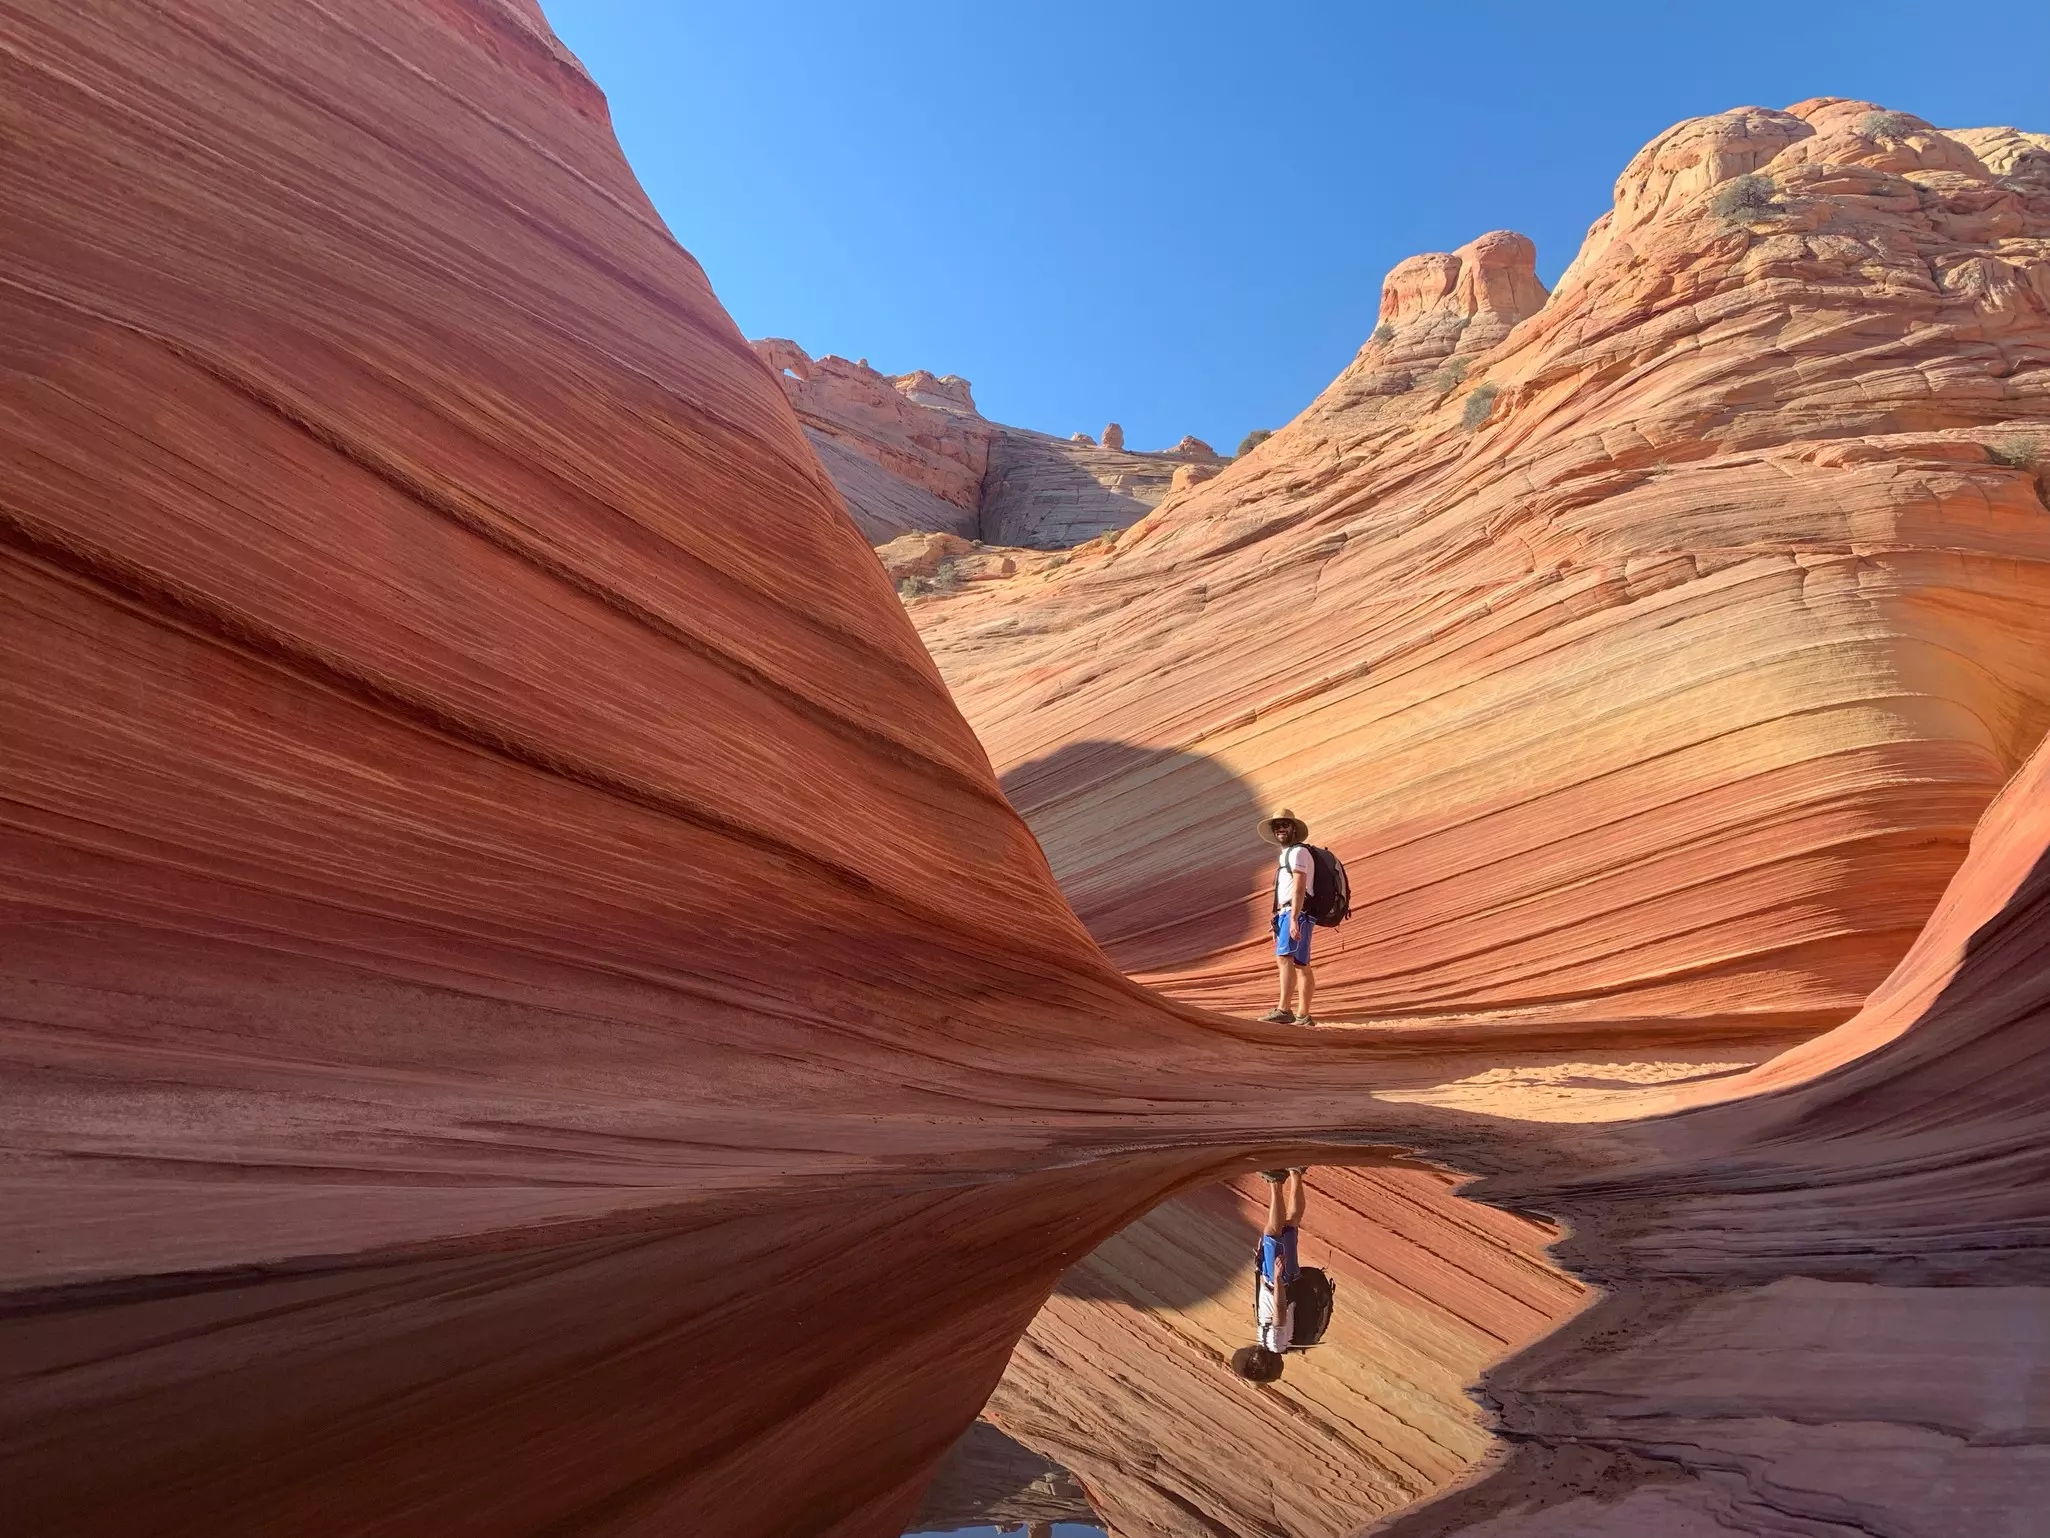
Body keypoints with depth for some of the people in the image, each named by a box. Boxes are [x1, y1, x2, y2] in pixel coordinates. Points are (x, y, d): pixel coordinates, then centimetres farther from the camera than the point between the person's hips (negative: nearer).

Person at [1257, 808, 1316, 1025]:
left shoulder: (1298, 852, -8)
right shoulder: (1286, 854, 23)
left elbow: (1299, 889, -19)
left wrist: (1293, 919, -28)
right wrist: (1278, 924, 23)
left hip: (1297, 913, -10)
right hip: (1286, 914, 10)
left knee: (1284, 958, -22)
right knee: (1301, 965, 9)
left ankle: (1284, 1010, -31)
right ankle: (1302, 1016, 11)